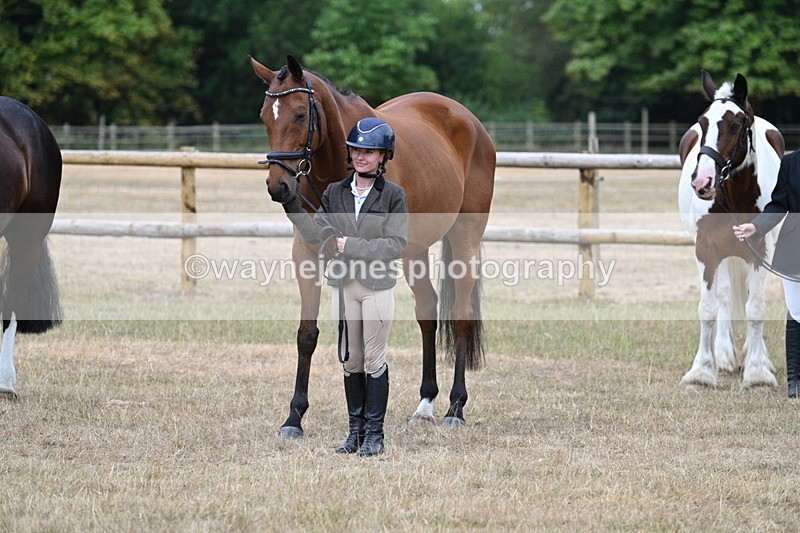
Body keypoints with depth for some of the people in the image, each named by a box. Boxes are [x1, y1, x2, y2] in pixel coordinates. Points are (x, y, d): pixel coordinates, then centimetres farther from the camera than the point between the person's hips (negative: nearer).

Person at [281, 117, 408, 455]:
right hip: (344, 285, 4)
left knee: (374, 360, 1)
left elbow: (396, 244, -13)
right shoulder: (335, 193, 6)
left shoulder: (394, 195, -6)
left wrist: (353, 246, -19)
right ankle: (355, 430, 19)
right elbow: (315, 233, -1)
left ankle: (374, 433, 8)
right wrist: (291, 205, -12)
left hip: (378, 287, -4)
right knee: (351, 360, 10)